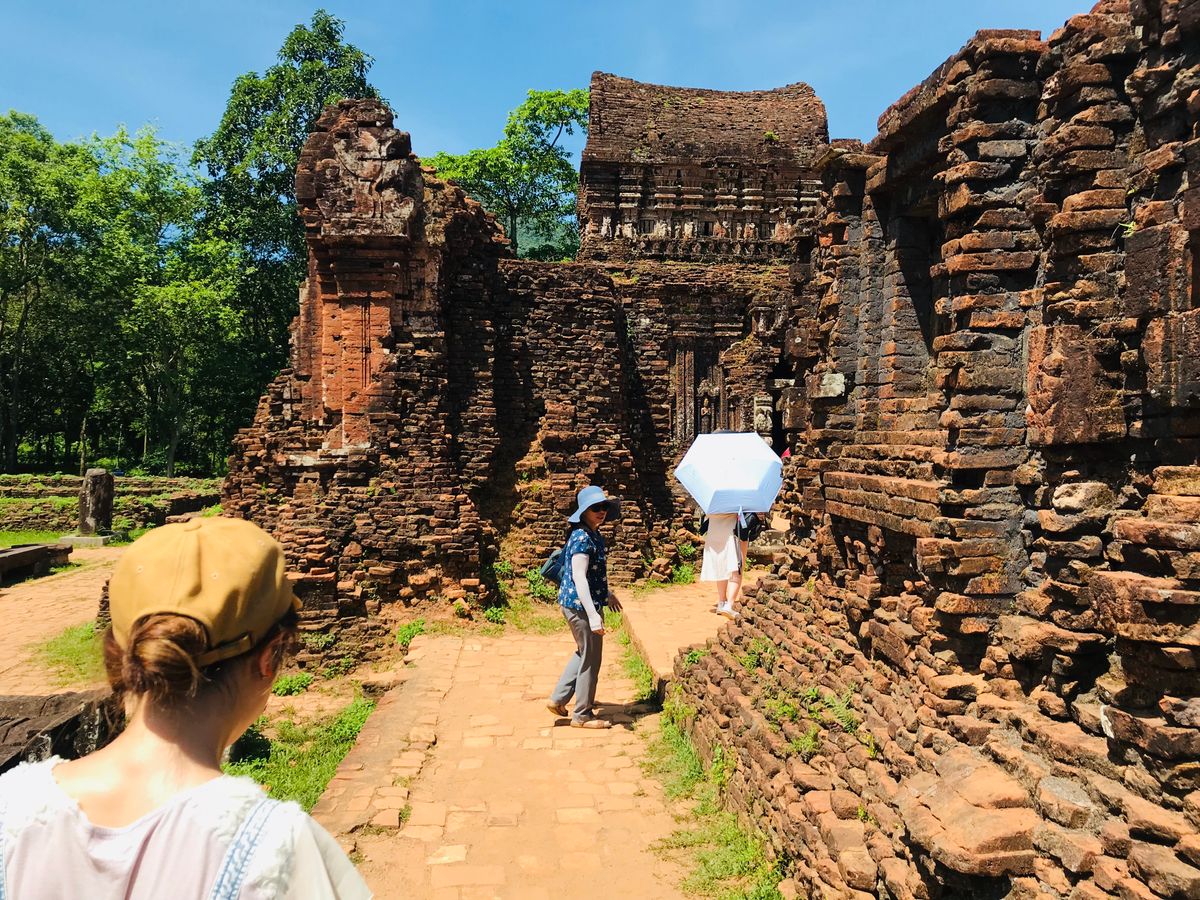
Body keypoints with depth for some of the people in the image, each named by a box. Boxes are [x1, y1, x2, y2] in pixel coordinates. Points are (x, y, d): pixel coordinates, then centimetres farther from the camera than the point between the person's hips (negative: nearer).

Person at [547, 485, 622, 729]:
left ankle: (558, 699, 30)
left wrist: (608, 594, 30)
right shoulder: (582, 537, -21)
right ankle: (582, 715, 17)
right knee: (591, 658, 3)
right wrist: (593, 614, -31)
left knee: (584, 653, 23)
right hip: (581, 605, -10)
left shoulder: (593, 534, 9)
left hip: (575, 604, 10)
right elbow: (579, 577, -27)